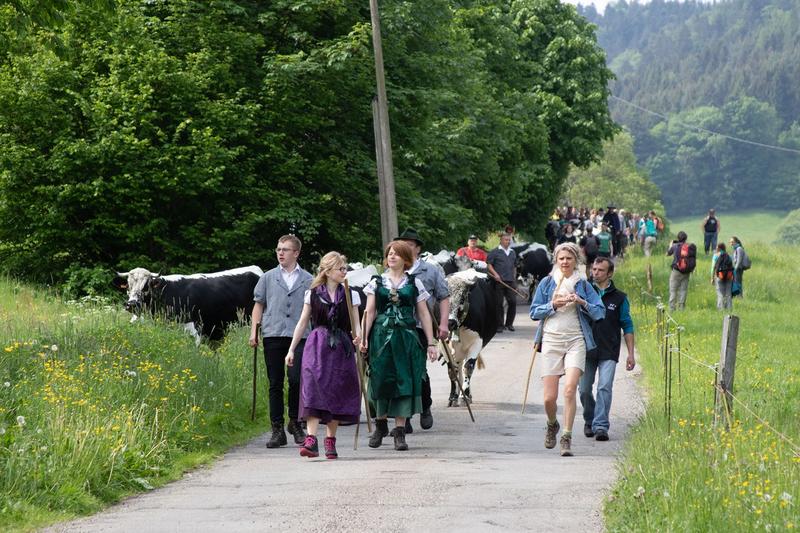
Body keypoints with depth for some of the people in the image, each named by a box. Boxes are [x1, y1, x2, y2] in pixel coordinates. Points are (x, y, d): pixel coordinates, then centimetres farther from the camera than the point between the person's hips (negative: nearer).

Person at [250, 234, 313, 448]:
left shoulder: (307, 280, 10)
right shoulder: (268, 278, 12)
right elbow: (259, 304, 14)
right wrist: (253, 331, 5)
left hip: (299, 335, -1)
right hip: (273, 334, 1)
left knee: (296, 380, -12)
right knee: (275, 384, 2)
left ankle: (295, 423, 8)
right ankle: (277, 430, 6)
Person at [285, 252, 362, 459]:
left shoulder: (350, 295, 7)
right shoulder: (313, 294, 5)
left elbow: (356, 323, 4)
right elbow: (303, 323, 9)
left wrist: (358, 336, -18)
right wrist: (291, 349, 7)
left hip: (340, 349, 2)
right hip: (316, 347, -2)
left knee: (336, 394, 3)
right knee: (313, 389, -15)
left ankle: (330, 441, 14)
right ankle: (311, 440, -23)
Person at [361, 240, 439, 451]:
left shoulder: (414, 283, 8)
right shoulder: (377, 282, 9)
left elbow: (423, 314, 8)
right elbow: (370, 312, 5)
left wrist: (431, 343, 5)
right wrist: (364, 338, -7)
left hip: (407, 337, 0)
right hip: (381, 336, 0)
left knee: (404, 380, -6)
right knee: (381, 379, 0)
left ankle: (399, 431, -2)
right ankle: (381, 424, 20)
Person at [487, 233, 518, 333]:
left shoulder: (513, 253, 19)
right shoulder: (495, 252, 2)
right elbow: (489, 264, -2)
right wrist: (495, 274, -15)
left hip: (510, 282, 4)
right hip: (499, 281, -4)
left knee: (513, 302, -4)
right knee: (499, 303, -2)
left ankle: (509, 323, 10)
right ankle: (499, 325, 4)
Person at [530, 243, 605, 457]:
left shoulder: (583, 285, 9)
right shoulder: (547, 283, 9)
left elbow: (600, 312, 5)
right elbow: (534, 312, 7)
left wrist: (582, 302, -10)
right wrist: (553, 305, -8)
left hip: (575, 341, -1)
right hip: (551, 340, 1)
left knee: (570, 389, -19)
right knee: (550, 397, -2)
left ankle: (567, 437, -13)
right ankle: (552, 426, 30)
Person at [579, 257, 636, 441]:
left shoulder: (619, 298, 6)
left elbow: (627, 326, 9)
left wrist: (631, 354, 4)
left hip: (608, 352, -1)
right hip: (586, 350, 1)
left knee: (605, 388, -14)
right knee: (584, 390, 6)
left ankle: (601, 426, -14)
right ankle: (589, 421, 27)